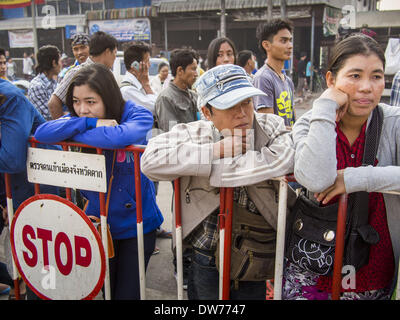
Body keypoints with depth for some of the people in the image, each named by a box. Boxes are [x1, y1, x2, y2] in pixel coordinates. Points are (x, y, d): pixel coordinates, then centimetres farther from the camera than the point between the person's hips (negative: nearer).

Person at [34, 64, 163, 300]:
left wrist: (71, 132, -23)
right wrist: (90, 123, -26)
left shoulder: (138, 114, -16)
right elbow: (41, 133, -17)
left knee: (127, 293, 9)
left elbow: (121, 136, -37)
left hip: (136, 223, -3)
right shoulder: (79, 119, -3)